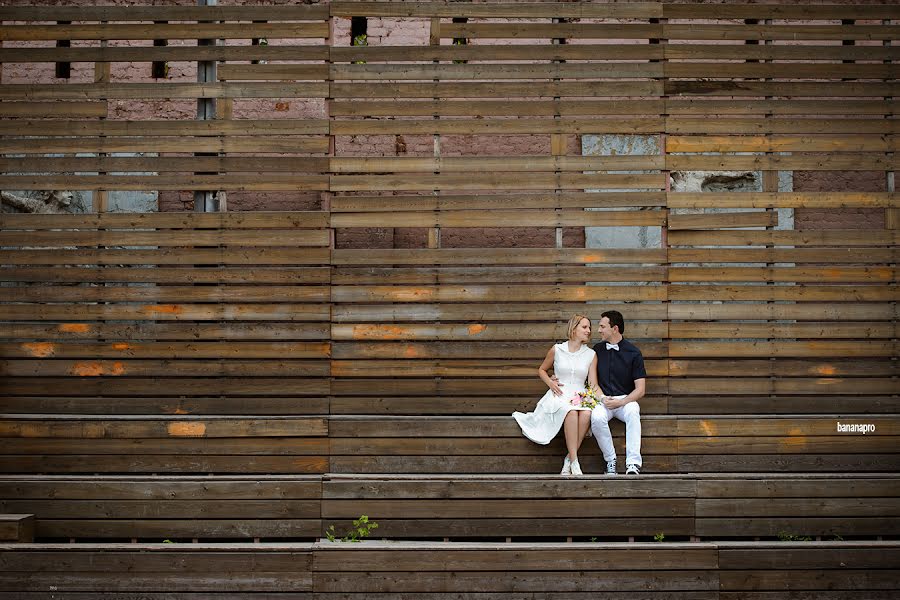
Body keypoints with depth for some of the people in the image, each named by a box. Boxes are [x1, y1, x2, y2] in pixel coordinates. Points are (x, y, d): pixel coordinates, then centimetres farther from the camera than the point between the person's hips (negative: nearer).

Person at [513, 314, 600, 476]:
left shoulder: (591, 354, 11)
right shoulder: (557, 349, 8)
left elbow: (593, 383, 5)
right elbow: (541, 370, 21)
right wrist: (550, 383, 1)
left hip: (580, 395, 2)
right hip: (559, 394, -2)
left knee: (587, 413, -37)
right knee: (571, 412, -38)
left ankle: (568, 460, -29)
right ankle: (574, 463, -37)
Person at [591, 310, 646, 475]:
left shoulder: (633, 353, 0)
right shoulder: (597, 350, 10)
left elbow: (640, 390, -3)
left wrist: (621, 402, -16)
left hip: (625, 400, -2)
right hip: (602, 400, 2)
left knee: (632, 411, -38)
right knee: (596, 417, -34)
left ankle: (633, 464, -39)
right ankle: (610, 461, -19)